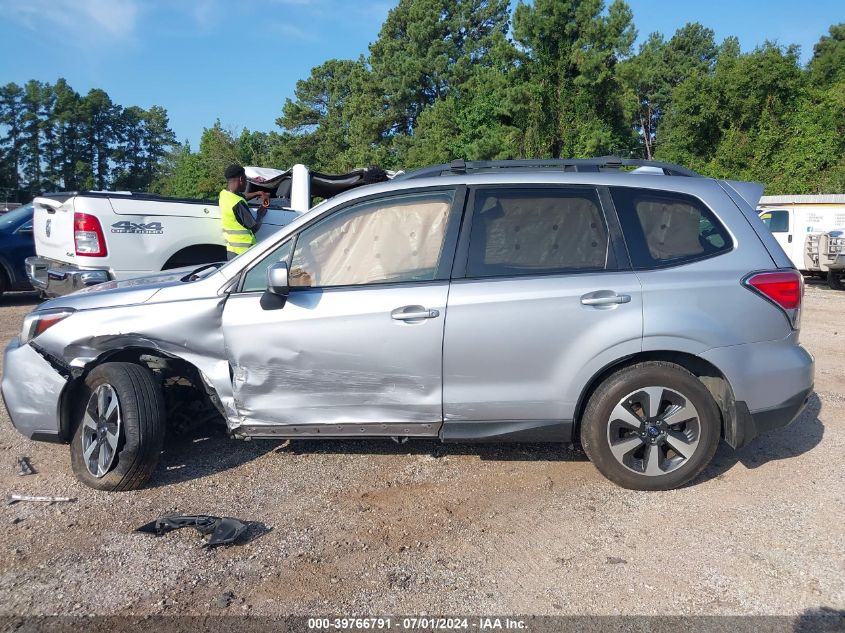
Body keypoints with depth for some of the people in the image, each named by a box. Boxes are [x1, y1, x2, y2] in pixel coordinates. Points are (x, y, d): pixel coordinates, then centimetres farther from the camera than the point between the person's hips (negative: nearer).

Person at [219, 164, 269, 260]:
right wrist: (261, 212, 1)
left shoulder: (224, 194, 3)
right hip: (243, 252, -9)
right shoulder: (238, 203, -24)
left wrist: (258, 193, 18)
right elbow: (255, 227, -15)